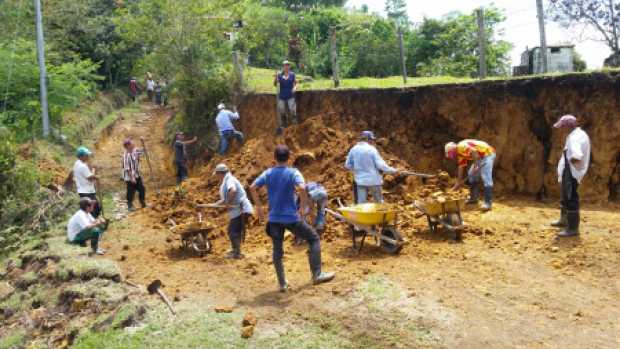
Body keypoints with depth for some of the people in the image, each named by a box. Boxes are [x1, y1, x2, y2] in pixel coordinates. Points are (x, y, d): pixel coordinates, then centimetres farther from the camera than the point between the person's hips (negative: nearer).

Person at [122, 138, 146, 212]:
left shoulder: (135, 151, -1)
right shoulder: (126, 155, -23)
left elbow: (142, 151, 15)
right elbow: (127, 168, -22)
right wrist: (132, 178, -21)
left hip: (137, 175, 8)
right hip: (130, 177, -8)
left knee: (142, 189, 15)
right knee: (131, 192, 5)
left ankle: (143, 204, 31)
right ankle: (130, 206, 20)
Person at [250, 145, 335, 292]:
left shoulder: (268, 173, 4)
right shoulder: (293, 173, -9)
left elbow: (252, 188, 2)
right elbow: (301, 188, -26)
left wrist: (258, 206, 10)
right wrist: (304, 206, -14)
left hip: (274, 219, 4)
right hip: (291, 218, -4)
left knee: (277, 251, 14)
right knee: (314, 239, 11)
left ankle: (282, 283, 18)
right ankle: (317, 275, 11)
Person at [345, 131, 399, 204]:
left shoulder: (353, 149, -2)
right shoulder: (372, 149, -12)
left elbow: (347, 165, 4)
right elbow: (380, 164, -13)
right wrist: (392, 170, -1)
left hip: (360, 181, 3)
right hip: (373, 180, -3)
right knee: (379, 203, 14)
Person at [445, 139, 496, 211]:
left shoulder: (461, 147, -16)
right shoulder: (460, 155, 13)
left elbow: (474, 152, -32)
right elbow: (461, 169, 16)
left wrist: (475, 166, -26)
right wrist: (456, 186, 18)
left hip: (487, 154, -10)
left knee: (486, 178, -15)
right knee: (471, 174, 14)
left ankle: (488, 203, -14)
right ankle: (474, 198, 20)